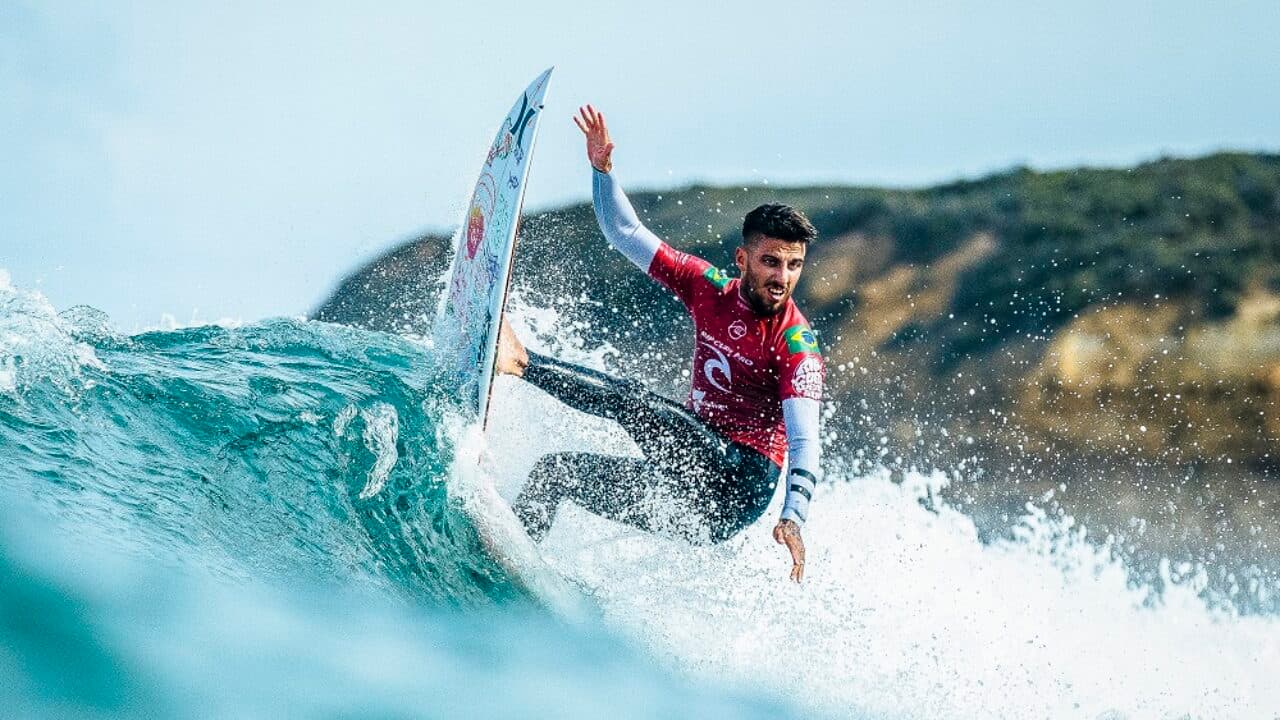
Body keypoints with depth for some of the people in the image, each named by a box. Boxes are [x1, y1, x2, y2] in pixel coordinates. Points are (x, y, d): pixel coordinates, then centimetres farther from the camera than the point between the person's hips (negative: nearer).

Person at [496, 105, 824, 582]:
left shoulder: (795, 343, -14)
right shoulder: (710, 290, 4)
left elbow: (804, 439, -23)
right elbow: (627, 234, 9)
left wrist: (793, 516, -38)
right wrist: (602, 168, -5)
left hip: (741, 479, -8)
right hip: (695, 469, 8)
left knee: (632, 401, -25)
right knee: (554, 471, 7)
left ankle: (523, 362, -20)